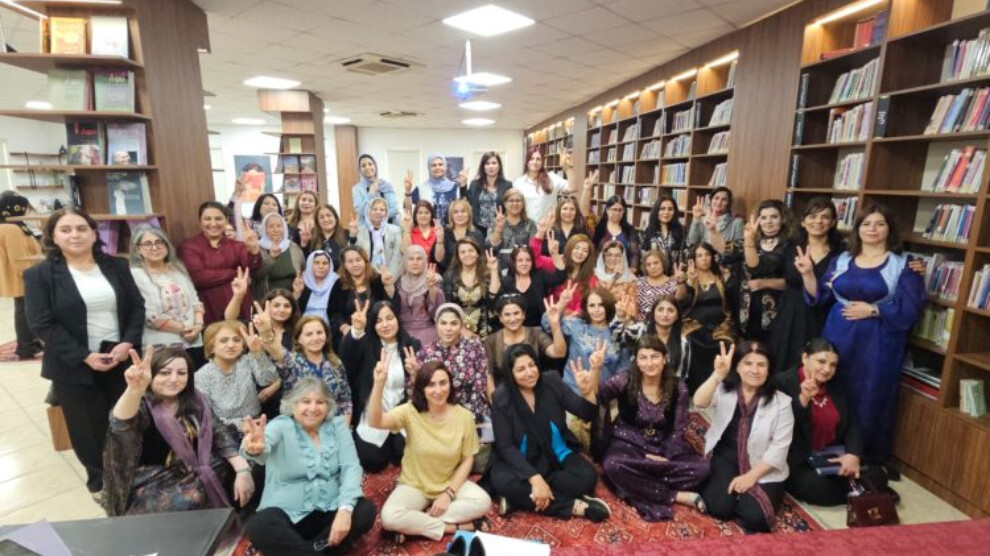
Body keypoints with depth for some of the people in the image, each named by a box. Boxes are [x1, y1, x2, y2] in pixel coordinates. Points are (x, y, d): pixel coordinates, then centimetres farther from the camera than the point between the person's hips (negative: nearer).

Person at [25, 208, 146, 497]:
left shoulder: (117, 266, 4)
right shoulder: (39, 274, -4)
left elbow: (137, 306, 4)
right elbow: (42, 325, -10)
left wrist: (128, 343, -11)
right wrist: (84, 356, -18)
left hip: (121, 358, 2)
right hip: (74, 366, -2)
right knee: (89, 427, 11)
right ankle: (100, 481, 33)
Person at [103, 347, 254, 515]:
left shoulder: (195, 401, 1)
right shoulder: (143, 405, -15)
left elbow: (219, 434, 0)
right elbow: (122, 423, -38)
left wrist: (242, 470, -15)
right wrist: (135, 390, -61)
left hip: (194, 470, 6)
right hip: (153, 484, -6)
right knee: (193, 501, -31)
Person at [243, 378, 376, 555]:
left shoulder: (337, 425, 2)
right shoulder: (281, 426, -5)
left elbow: (351, 467, -6)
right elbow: (265, 445, -29)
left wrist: (345, 508, -23)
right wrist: (254, 449, -56)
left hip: (330, 509, 3)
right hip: (288, 513, -2)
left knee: (367, 509, -23)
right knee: (258, 528, -31)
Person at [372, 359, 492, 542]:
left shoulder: (464, 416, -13)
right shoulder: (411, 412, -17)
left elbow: (467, 459, -5)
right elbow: (375, 421, -33)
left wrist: (449, 493, -15)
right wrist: (379, 383, -47)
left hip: (451, 484, 1)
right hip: (414, 485, -1)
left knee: (482, 501, -26)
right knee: (390, 517, -29)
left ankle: (416, 524, -15)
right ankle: (459, 526, -16)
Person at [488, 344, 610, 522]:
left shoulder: (551, 381, -9)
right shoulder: (501, 398, -14)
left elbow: (586, 414, -9)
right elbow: (505, 446, -16)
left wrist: (587, 391, -32)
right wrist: (535, 478, -28)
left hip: (557, 455, 2)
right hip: (521, 461, -2)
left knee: (587, 476, -23)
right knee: (502, 481, -32)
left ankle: (523, 498, -18)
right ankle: (573, 506, -23)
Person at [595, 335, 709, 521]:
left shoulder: (678, 387, -6)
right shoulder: (625, 381, -13)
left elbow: (678, 429, -1)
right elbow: (599, 394, -30)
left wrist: (666, 457, -15)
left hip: (663, 446, 2)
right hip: (628, 443, -2)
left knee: (701, 467, -23)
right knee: (614, 465, -35)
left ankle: (641, 488, -21)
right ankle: (677, 496, -21)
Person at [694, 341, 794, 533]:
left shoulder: (781, 402, -6)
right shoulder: (724, 389, -3)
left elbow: (779, 446, -8)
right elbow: (699, 402, -23)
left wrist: (751, 476, -15)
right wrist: (718, 374, -38)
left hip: (763, 468, 0)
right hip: (726, 457, 0)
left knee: (755, 517, -21)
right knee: (719, 507, -19)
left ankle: (744, 490, 11)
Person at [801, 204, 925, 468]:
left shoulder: (903, 265, -2)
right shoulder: (842, 260, 8)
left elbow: (911, 308, -8)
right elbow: (820, 296, 5)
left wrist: (872, 310, -15)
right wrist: (807, 273, -8)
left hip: (877, 343, -3)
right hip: (838, 337, 3)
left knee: (870, 398, 3)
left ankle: (869, 458, 20)